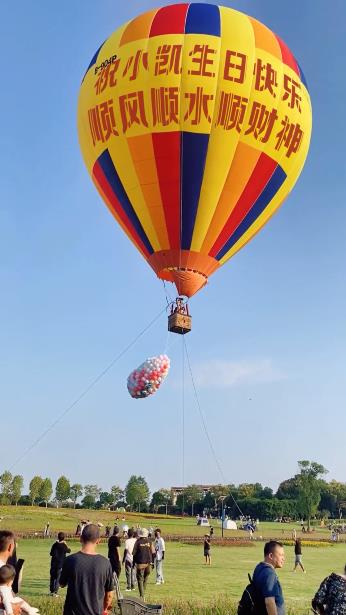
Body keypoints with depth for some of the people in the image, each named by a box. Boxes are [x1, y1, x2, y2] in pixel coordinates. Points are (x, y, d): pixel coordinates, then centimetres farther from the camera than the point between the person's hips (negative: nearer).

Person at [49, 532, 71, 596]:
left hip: (53, 564, 3)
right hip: (60, 564, -3)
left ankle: (51, 591, 18)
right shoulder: (64, 546, -10)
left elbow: (51, 553, 7)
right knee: (58, 578, 2)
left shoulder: (55, 545, -2)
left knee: (52, 577, 13)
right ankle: (55, 592, -2)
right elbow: (69, 551, 10)